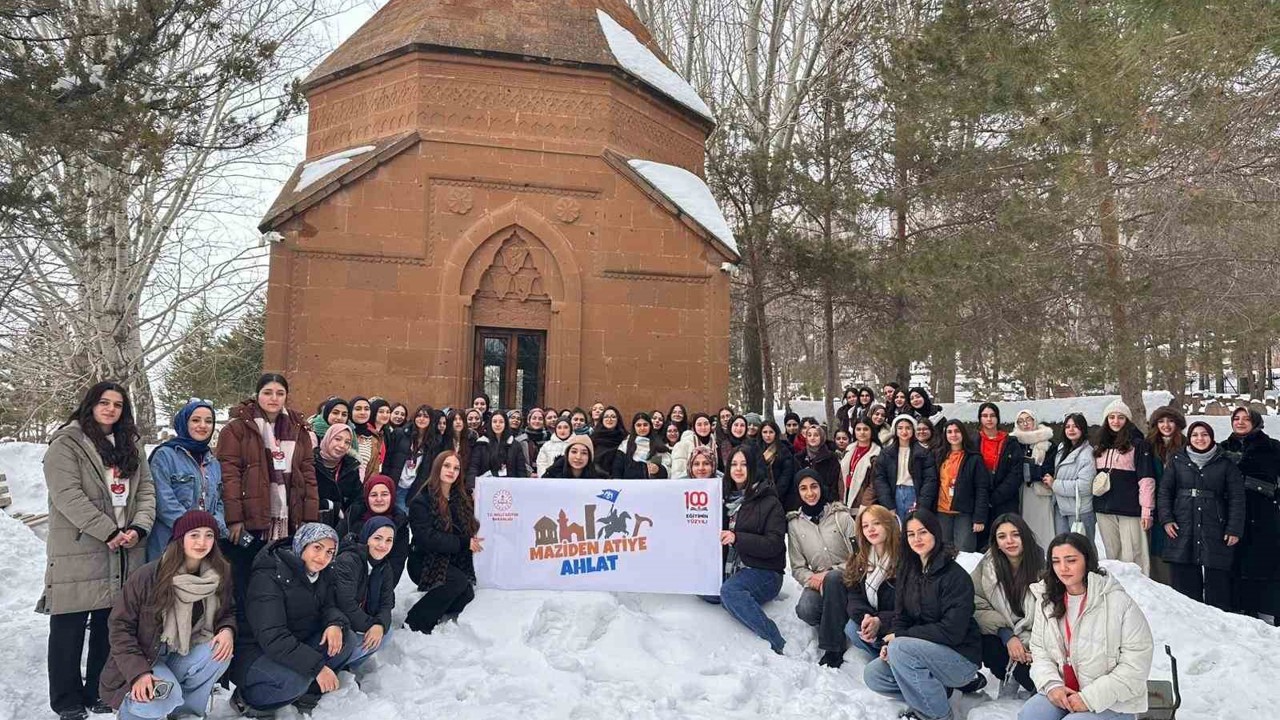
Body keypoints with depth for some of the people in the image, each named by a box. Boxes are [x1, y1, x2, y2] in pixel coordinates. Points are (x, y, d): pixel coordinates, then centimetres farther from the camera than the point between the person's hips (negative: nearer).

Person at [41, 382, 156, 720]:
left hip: (124, 553, 5)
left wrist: (139, 527, -7)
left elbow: (145, 490, 10)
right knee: (69, 629, 4)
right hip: (77, 552, -5)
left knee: (110, 625, 12)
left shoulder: (132, 445, 15)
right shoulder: (67, 444, -5)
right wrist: (109, 532, -17)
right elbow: (68, 495, -15)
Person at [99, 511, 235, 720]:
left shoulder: (220, 574, -8)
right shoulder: (148, 576, -19)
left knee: (220, 653, -27)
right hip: (144, 660, -4)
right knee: (165, 698, -32)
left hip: (182, 658, 4)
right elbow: (120, 626, -13)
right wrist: (138, 671, -23)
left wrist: (227, 630, -17)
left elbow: (227, 612, 8)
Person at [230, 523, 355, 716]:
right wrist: (317, 666, -36)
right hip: (255, 651, -7)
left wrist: (335, 624, -25)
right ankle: (245, 698, -6)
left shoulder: (323, 574, -1)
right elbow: (272, 637, -32)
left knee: (347, 639, -13)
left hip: (296, 645, 7)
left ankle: (307, 692, 0)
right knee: (295, 679, -34)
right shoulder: (269, 576, -25)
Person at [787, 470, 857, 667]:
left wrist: (829, 573, -18)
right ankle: (838, 625, 1)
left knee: (831, 579, -38)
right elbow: (797, 568, 5)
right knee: (805, 610, -31)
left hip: (846, 578, -2)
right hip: (817, 582, 2)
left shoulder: (841, 516, -2)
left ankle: (834, 647, -26)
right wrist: (812, 579, -17)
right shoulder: (794, 523, 4)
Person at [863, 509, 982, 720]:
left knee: (900, 649, -30)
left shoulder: (956, 576, -17)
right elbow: (901, 617, 7)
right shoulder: (908, 572, 6)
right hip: (925, 652, 7)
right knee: (872, 674, -7)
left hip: (961, 657, -7)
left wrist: (900, 638, -19)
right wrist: (891, 642, -15)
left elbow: (952, 631, -22)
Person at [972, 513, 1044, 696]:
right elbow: (979, 607, -6)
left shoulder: (1043, 566, -12)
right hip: (1003, 638, 3)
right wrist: (1007, 636, -19)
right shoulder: (987, 566, -4)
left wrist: (1034, 647, -20)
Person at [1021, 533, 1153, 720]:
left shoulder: (1119, 603, -14)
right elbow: (1039, 651, 8)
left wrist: (1090, 698, -18)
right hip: (1062, 692, 4)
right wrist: (1052, 685, -11)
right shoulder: (1047, 601, 3)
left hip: (1112, 703, -4)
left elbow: (1135, 665, -15)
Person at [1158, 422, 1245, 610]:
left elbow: (1237, 498, 5)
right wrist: (1166, 519, -1)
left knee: (1217, 582, -2)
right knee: (1184, 583, 2)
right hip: (1182, 530, 1)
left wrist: (1234, 529, -2)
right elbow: (1164, 492, 10)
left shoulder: (1226, 464, 7)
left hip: (1215, 531, -1)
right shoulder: (1177, 461, 9)